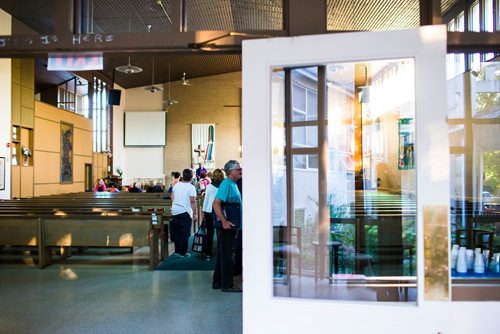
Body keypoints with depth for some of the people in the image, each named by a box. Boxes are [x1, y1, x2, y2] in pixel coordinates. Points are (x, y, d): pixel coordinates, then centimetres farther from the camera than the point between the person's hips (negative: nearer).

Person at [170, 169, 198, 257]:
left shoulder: (176, 185, 4)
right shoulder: (191, 187, -13)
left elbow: (172, 197, 13)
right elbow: (193, 202, -17)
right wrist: (195, 214, -11)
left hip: (175, 211, 5)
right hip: (185, 212, -5)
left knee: (176, 231, 17)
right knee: (185, 233, 4)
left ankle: (177, 250, 27)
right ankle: (183, 252, 9)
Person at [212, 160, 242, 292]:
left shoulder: (233, 184, 15)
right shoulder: (226, 184, -15)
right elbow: (216, 203, -25)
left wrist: (236, 225, 19)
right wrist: (224, 222, -26)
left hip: (232, 226, 10)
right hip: (227, 226, -10)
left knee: (223, 254, 16)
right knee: (227, 255, -1)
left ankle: (217, 281, 26)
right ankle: (227, 285, 9)